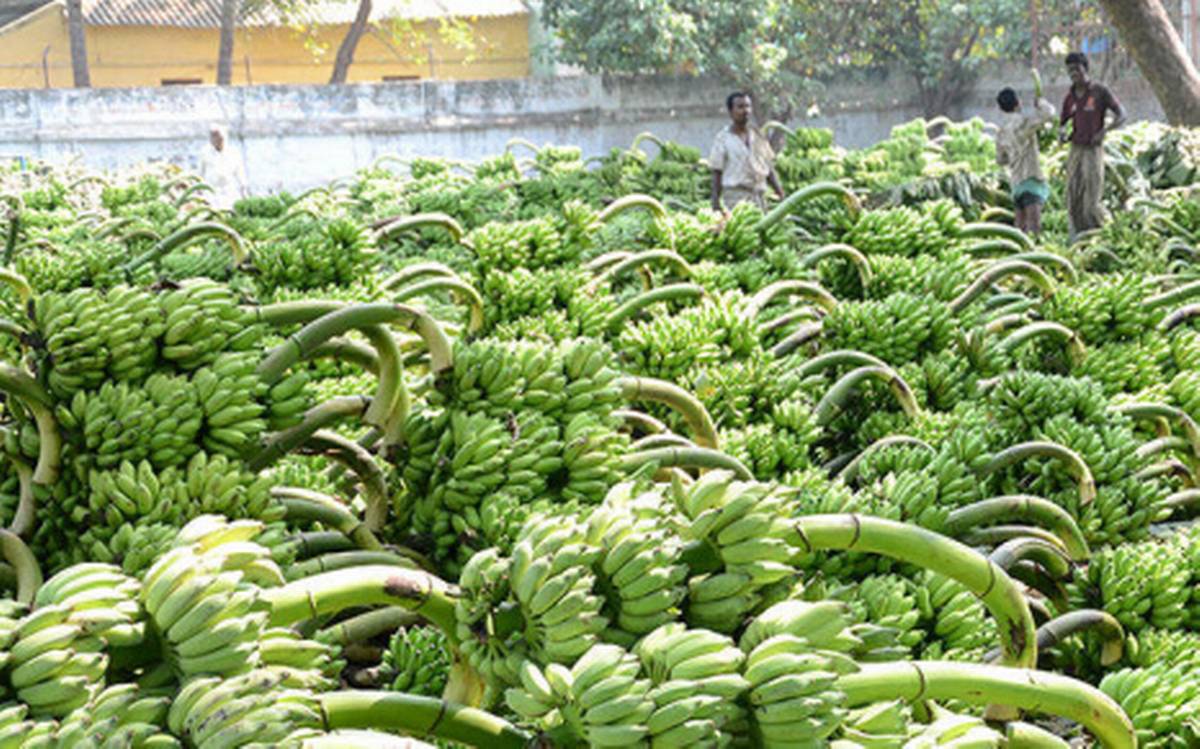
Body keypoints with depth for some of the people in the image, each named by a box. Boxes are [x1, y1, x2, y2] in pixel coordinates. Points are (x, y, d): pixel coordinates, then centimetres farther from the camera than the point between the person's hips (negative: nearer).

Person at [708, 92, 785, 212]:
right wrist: (716, 203, -8)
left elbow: (769, 168, 16)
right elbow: (717, 173, -2)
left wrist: (780, 193, 9)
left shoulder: (758, 135, 12)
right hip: (736, 196, -6)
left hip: (758, 196, 6)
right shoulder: (723, 138, -2)